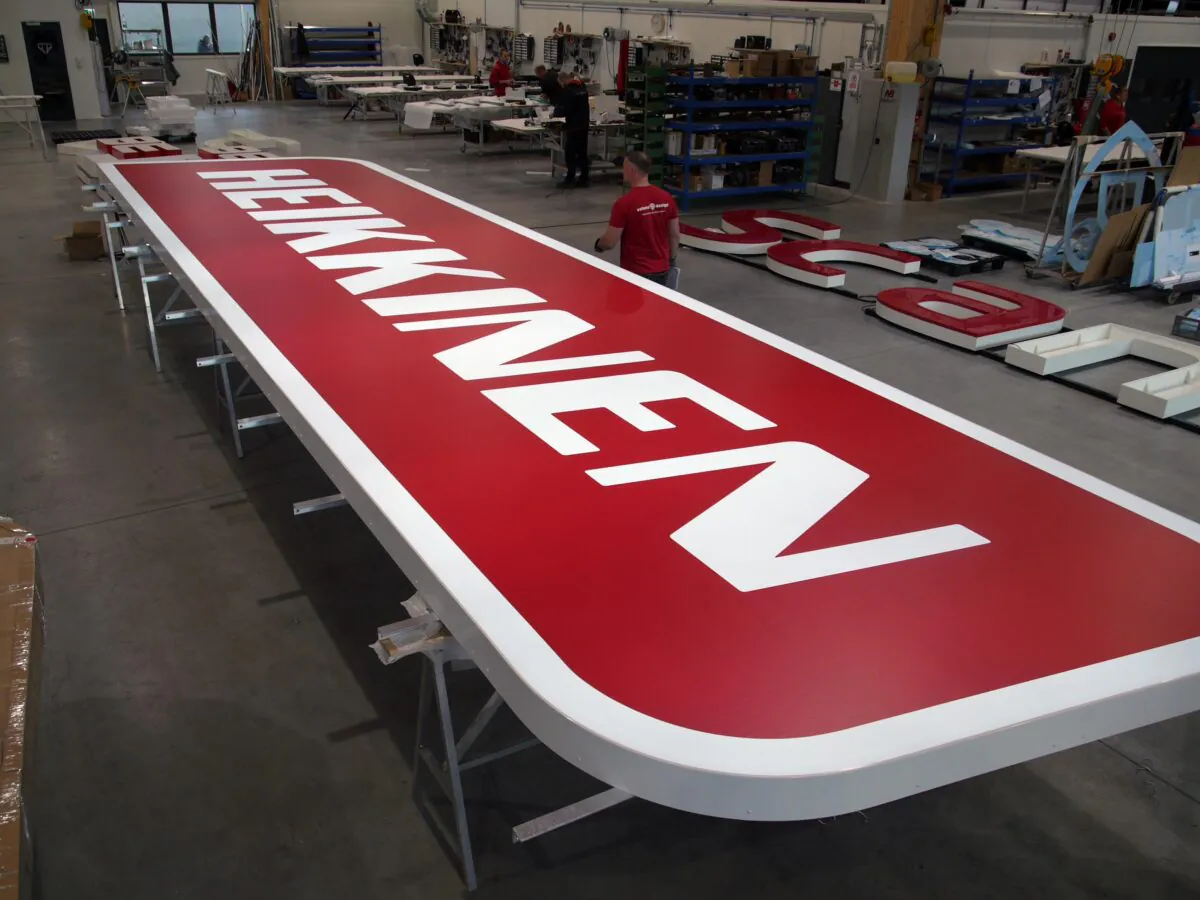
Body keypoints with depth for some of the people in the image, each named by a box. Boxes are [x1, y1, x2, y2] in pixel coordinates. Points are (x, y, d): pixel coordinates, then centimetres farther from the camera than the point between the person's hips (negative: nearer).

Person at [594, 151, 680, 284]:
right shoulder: (666, 198, -1)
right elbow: (675, 235, 7)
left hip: (635, 273, -5)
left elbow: (610, 242, -15)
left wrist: (598, 244, 8)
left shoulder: (624, 203, -18)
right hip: (662, 270, 5)